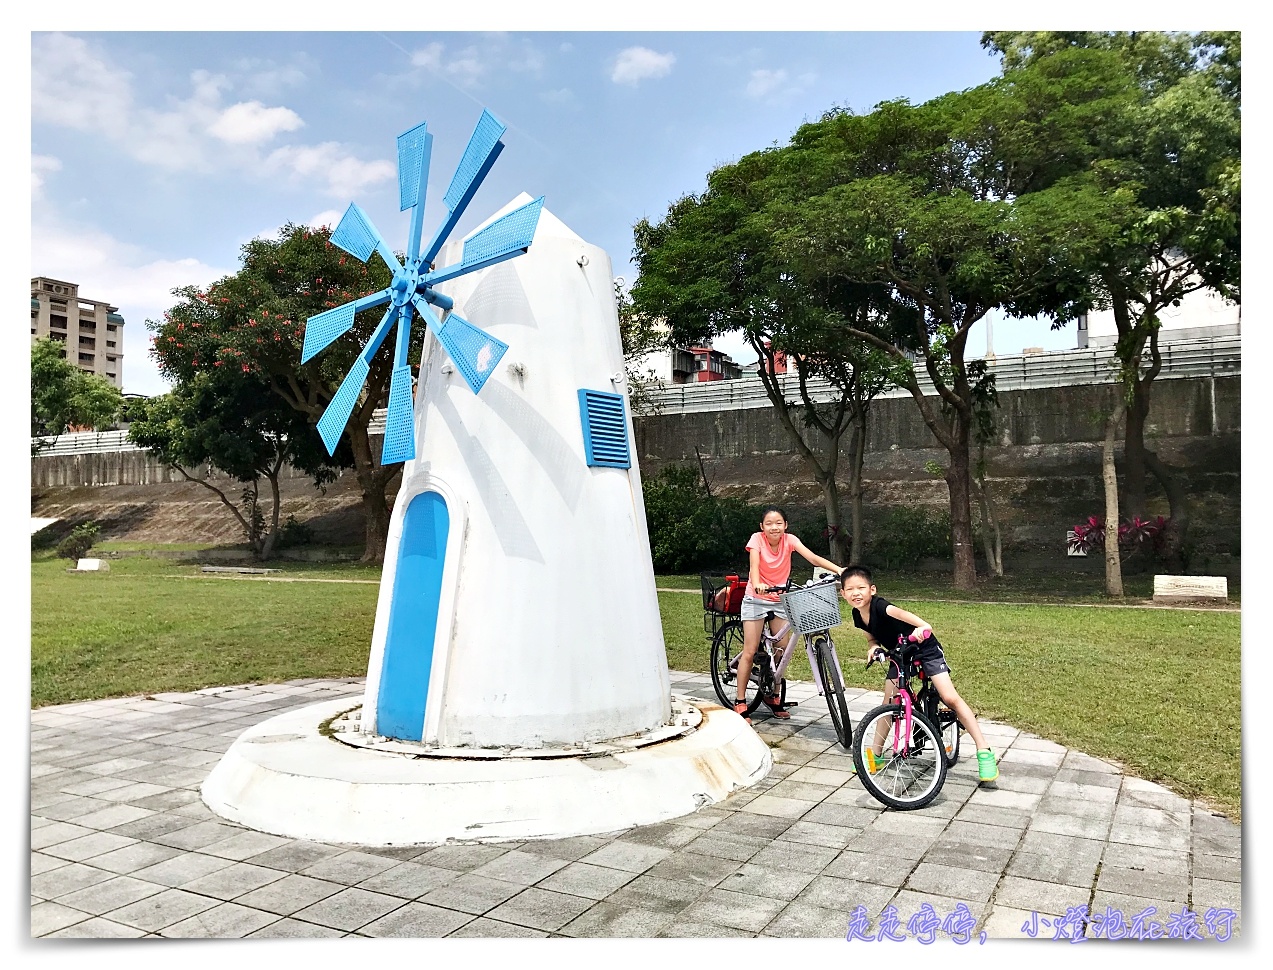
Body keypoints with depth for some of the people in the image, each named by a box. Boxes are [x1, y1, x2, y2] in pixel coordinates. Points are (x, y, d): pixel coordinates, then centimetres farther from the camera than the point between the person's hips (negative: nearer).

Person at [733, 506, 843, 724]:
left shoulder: (789, 540, -10)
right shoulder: (757, 538, -16)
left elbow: (813, 558, -22)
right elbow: (754, 564, -32)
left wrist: (838, 569, -37)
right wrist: (757, 584, -53)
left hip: (779, 600, 3)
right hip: (756, 600, -3)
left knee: (783, 648, 0)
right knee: (750, 651, -6)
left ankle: (773, 696, 20)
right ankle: (740, 704, 2)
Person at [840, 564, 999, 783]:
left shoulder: (879, 606, -30)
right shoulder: (858, 615, -8)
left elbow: (899, 613, -52)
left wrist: (923, 626, -72)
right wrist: (873, 647, -16)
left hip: (924, 649, -7)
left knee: (950, 698, -16)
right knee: (888, 704, 7)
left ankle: (984, 751, -7)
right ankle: (875, 753, 20)